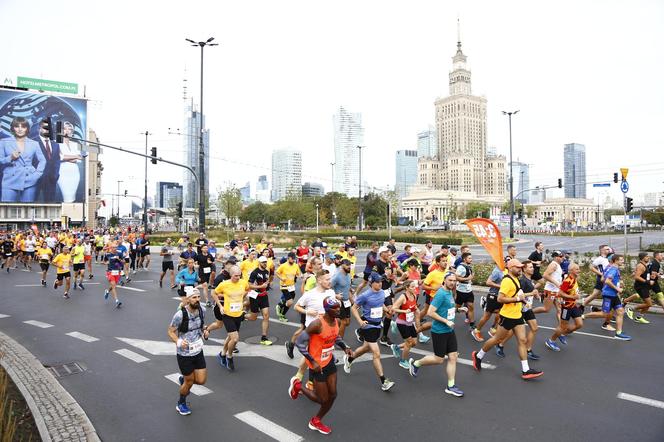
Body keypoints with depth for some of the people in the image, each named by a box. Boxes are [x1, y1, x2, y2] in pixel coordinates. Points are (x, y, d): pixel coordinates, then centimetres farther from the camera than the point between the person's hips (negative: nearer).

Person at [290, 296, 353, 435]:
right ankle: (298, 385, 29)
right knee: (323, 399, 5)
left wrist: (345, 347, -2)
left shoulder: (336, 321, -5)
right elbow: (300, 342, -23)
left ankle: (316, 422, 34)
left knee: (332, 395, 11)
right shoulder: (317, 323, -29)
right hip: (317, 364, -7)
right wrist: (312, 361, -25)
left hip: (329, 361, 7)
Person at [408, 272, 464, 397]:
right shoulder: (441, 294, -21)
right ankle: (415, 363, 25)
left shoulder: (450, 292, 7)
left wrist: (458, 309, 13)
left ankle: (451, 386, 17)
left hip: (450, 330, 8)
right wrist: (446, 321, -22)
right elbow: (430, 312, -26)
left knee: (453, 357, 7)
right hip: (439, 332, -8)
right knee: (439, 359, 3)